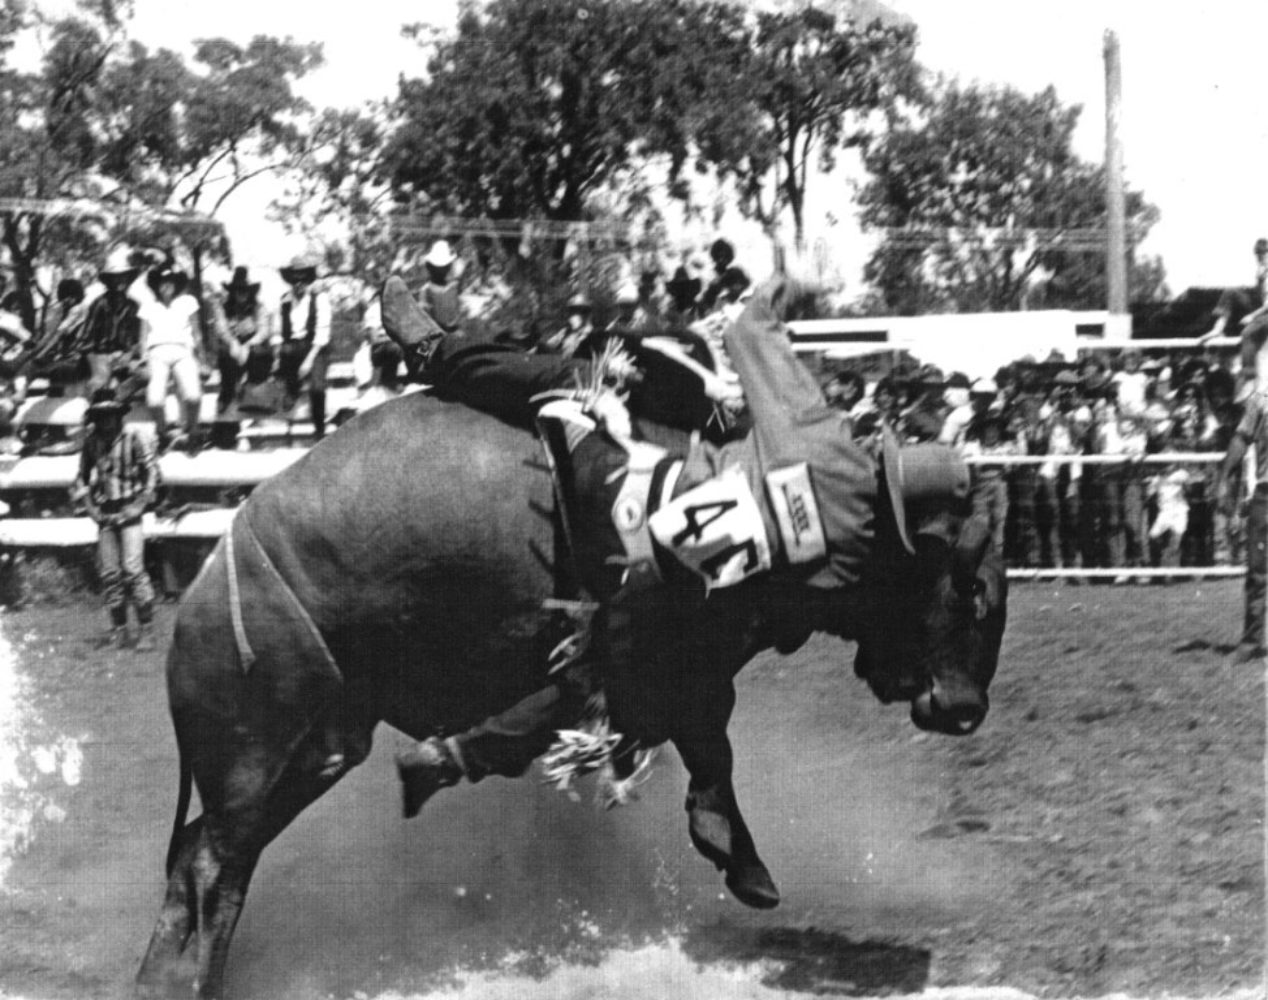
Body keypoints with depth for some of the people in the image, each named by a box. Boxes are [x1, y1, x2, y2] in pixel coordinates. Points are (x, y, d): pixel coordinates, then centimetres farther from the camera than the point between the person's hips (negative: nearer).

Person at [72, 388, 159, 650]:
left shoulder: (135, 438, -6)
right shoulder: (92, 442, 7)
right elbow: (82, 477, 18)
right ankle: (119, 630, 10)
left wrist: (136, 508, -10)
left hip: (129, 513, -4)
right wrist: (90, 507, 6)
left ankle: (147, 629, -8)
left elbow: (152, 474, -5)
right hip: (105, 515, 4)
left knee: (133, 570, -13)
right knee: (109, 573, 3)